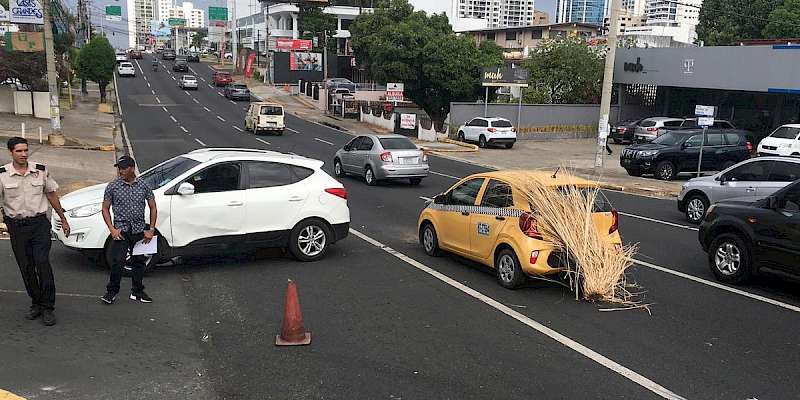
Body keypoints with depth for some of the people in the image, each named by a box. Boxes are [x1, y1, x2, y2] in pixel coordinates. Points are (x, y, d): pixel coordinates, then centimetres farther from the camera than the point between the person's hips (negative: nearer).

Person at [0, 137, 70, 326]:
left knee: (43, 264, -11)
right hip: (16, 227, 1)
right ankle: (36, 304, 22)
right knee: (26, 268, 8)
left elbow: (52, 195, 11)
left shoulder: (41, 170, 1)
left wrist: (63, 219, 13)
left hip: (39, 224, -1)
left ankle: (47, 307, -3)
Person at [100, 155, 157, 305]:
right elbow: (105, 209, 3)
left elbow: (153, 207, 8)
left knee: (139, 261, 9)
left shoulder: (143, 185, 2)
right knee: (118, 262, -8)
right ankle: (111, 292, 9)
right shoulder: (113, 186, -2)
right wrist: (112, 229, -9)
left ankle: (137, 292, 22)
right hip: (121, 230, -2)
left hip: (139, 231, 2)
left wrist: (151, 229, 1)